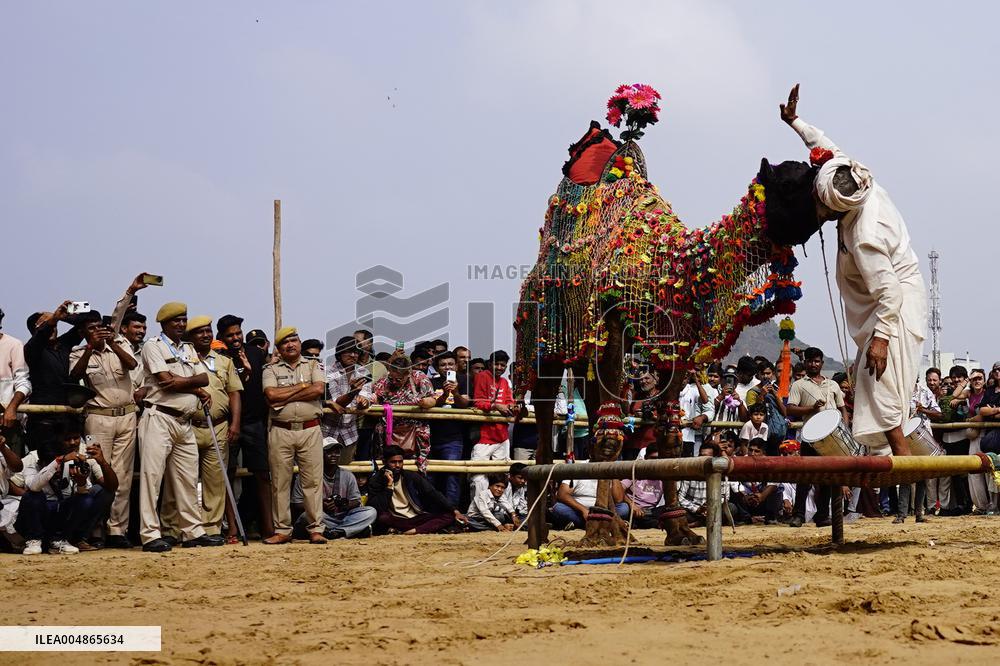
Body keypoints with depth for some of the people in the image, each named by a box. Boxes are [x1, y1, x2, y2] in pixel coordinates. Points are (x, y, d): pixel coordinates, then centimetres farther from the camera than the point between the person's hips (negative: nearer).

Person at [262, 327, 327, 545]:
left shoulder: (313, 365, 11)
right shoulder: (271, 369, 9)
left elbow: (319, 389, -8)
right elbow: (271, 395, -9)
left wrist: (285, 396, -7)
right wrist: (301, 386, -5)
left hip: (310, 430, 0)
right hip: (281, 431, 0)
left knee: (313, 481, -2)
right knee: (280, 482, 2)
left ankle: (316, 529, 2)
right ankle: (282, 530, 8)